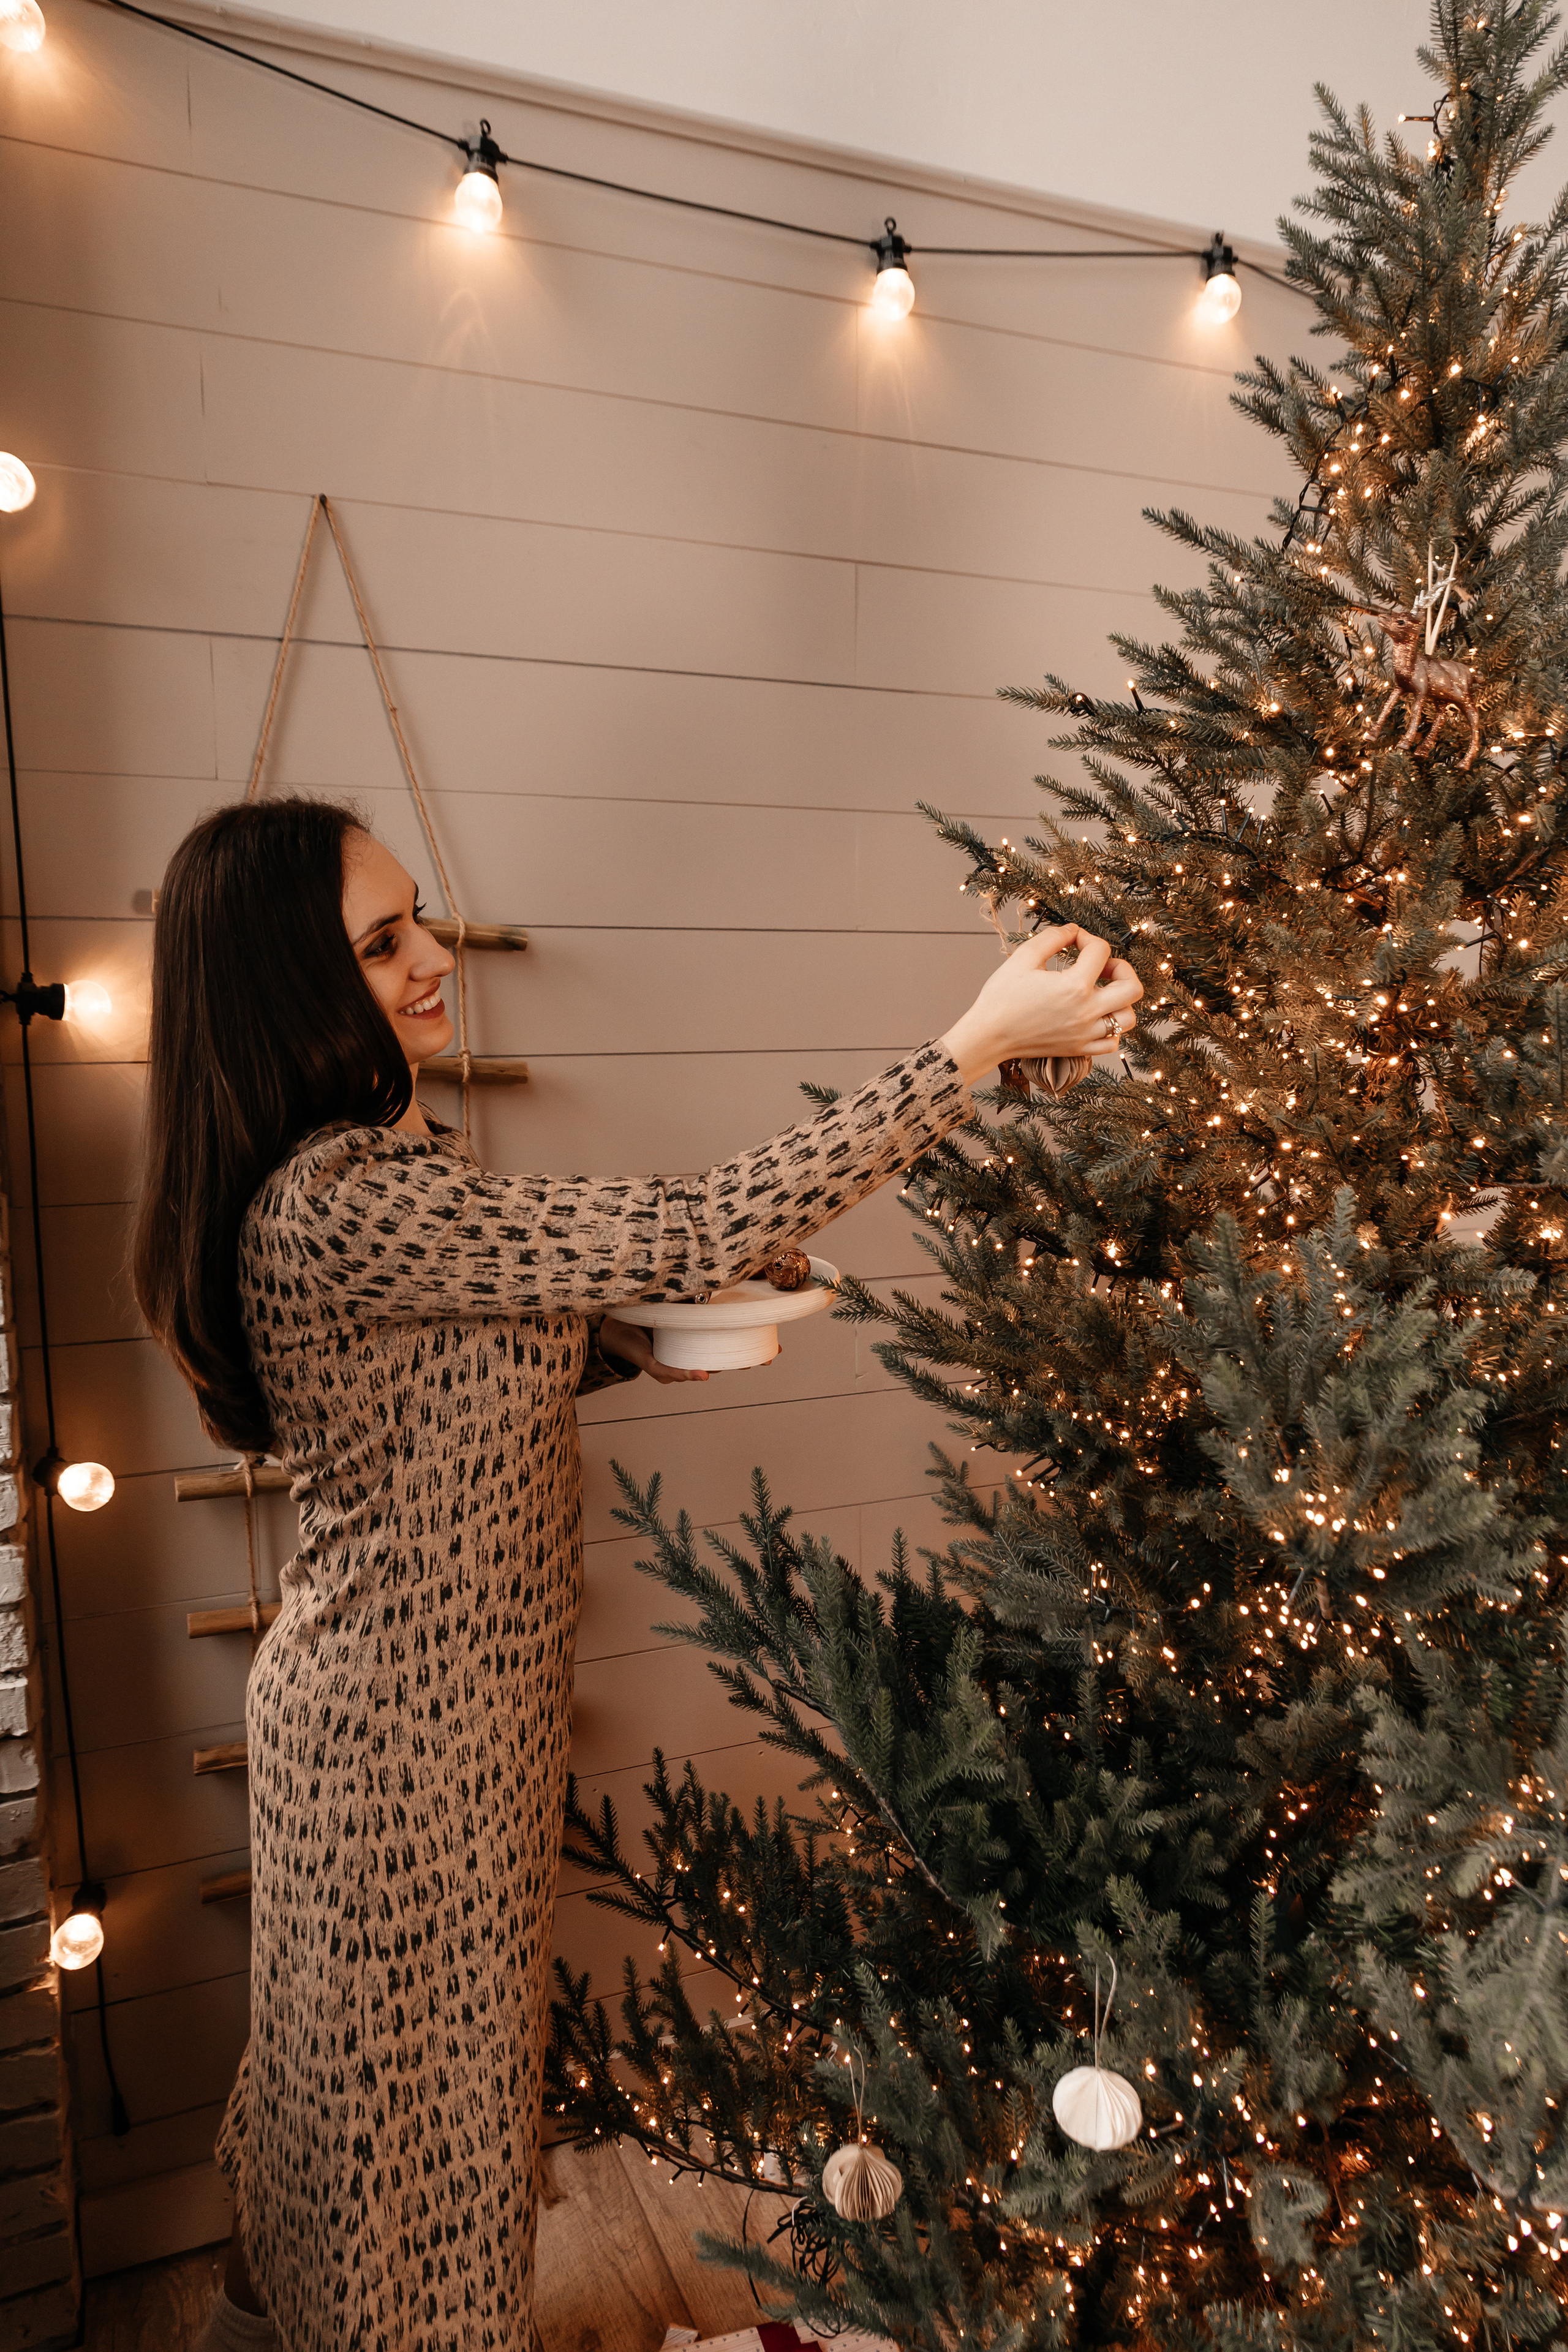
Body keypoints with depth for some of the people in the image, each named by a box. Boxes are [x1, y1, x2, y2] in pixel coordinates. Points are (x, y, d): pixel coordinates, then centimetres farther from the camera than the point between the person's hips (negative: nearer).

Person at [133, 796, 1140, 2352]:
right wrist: (978, 1043, -31)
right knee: (424, 2085, 15)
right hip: (408, 1732, -10)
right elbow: (696, 1234, -35)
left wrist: (626, 1344, -6)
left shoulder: (356, 1168, 2)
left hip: (373, 1691, 10)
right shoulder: (347, 1205, -31)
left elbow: (464, 1377, 12)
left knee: (350, 2058, 30)